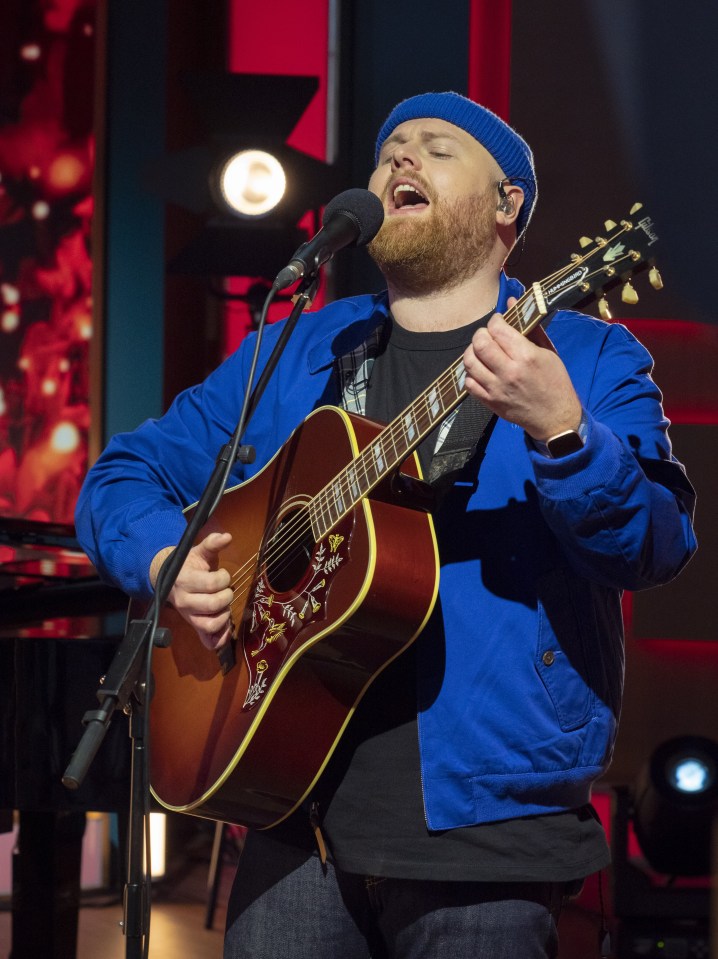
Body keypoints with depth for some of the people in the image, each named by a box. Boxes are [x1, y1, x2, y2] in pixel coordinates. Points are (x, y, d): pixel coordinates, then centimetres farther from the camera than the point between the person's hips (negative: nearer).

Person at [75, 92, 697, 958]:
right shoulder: (292, 356, 15)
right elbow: (125, 475, 18)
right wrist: (165, 561, -3)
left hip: (483, 824, -3)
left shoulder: (587, 359, 3)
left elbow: (656, 547, -11)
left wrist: (558, 431, -29)